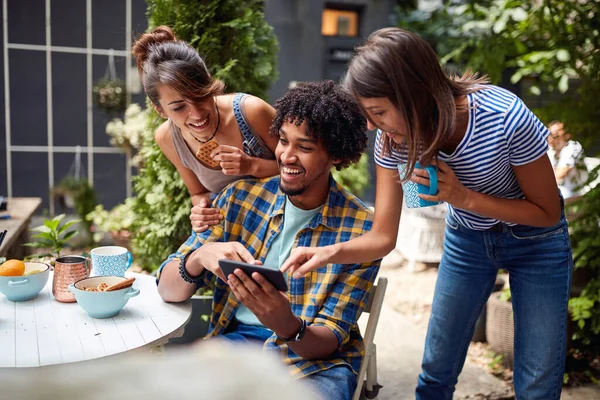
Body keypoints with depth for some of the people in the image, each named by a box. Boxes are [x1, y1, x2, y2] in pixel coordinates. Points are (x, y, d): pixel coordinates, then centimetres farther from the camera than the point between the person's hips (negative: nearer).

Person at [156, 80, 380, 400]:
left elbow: (330, 339, -8)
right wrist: (198, 257, -26)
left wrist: (288, 326, -32)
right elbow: (167, 290, -2)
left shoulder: (362, 230, -9)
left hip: (315, 355, -2)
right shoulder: (239, 197, 0)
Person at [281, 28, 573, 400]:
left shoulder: (505, 117, -33)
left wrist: (464, 197, -32)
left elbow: (547, 213, -19)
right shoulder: (393, 140, -21)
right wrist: (330, 252, -36)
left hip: (536, 240, -3)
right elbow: (383, 236, -16)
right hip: (467, 239, 3)